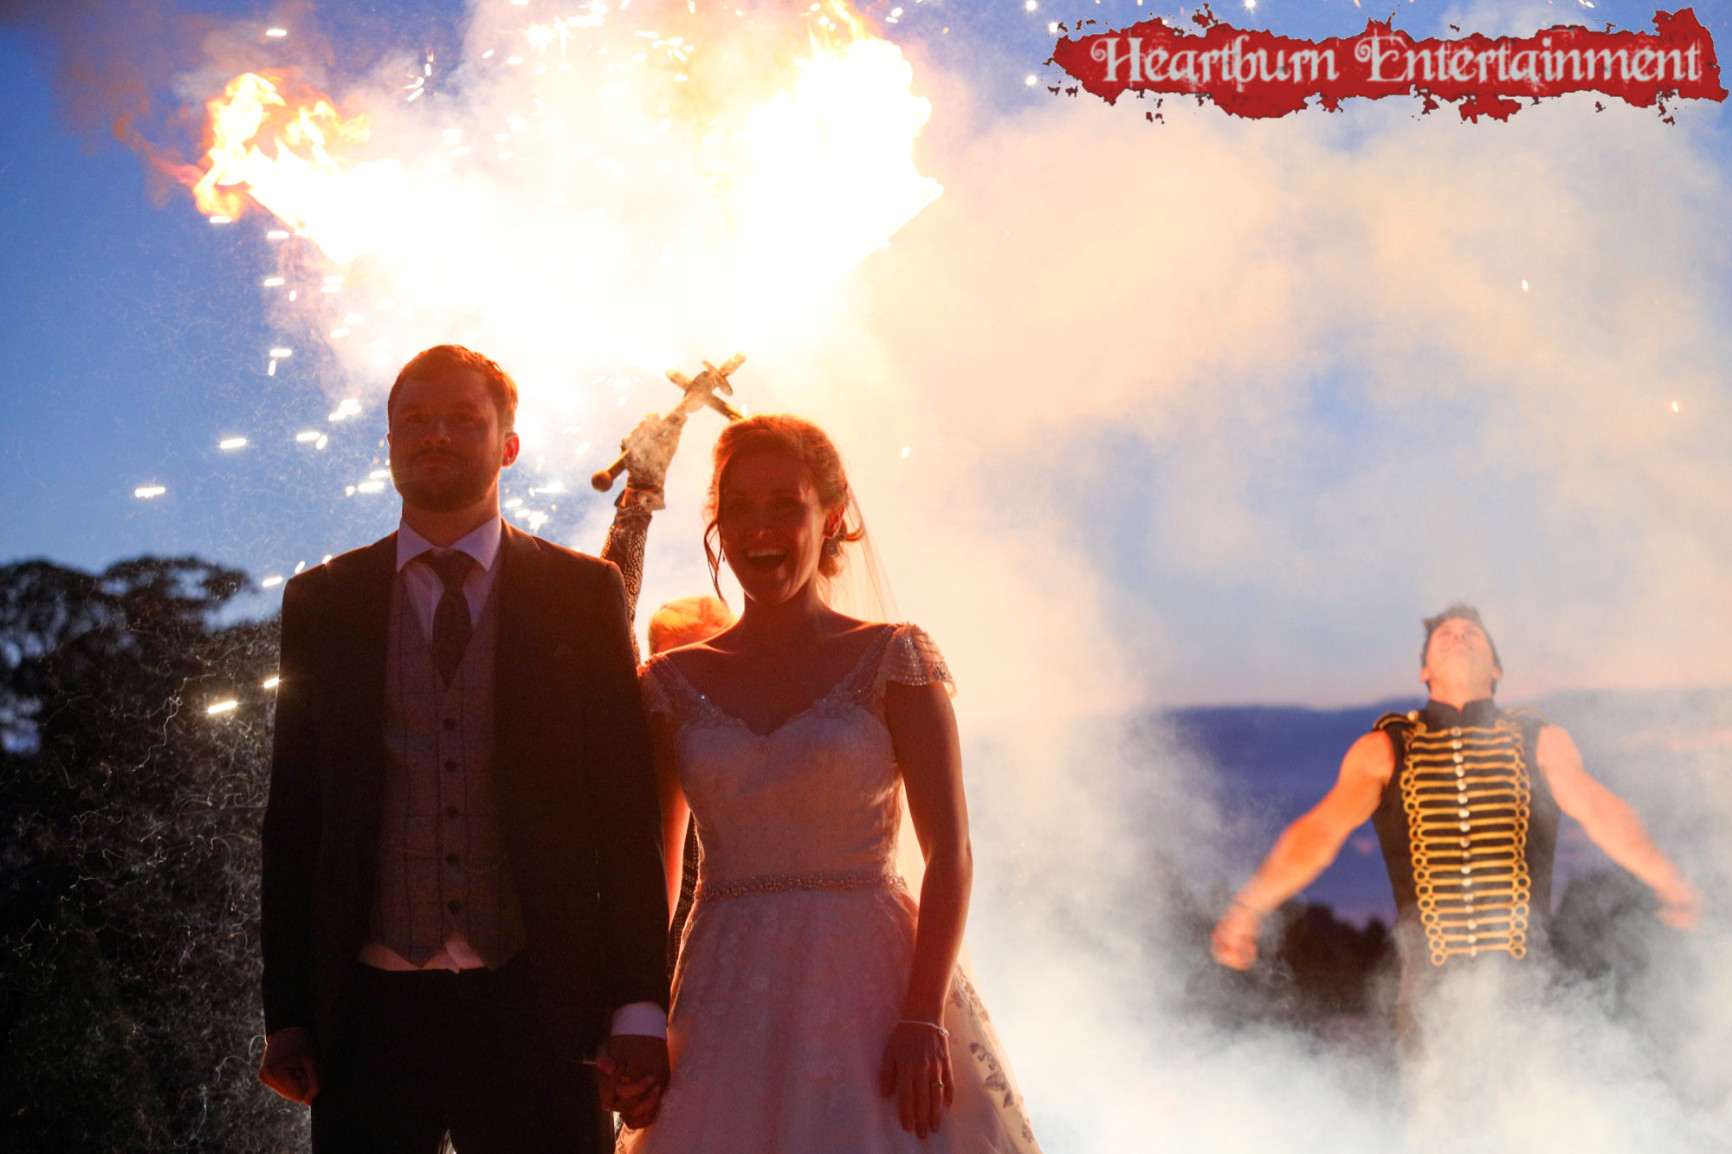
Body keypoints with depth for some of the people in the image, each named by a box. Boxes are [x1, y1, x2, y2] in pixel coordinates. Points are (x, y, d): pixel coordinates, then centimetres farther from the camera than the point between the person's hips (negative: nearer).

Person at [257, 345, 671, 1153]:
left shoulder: (582, 593, 7)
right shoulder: (321, 602, 10)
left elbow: (627, 806, 3)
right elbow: (293, 815, 9)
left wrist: (640, 1003, -5)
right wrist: (286, 1016, 2)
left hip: (535, 1011, -1)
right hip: (370, 1016, 1)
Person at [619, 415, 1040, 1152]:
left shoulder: (894, 660, -1)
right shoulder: (675, 682, 7)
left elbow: (949, 852, -6)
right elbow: (651, 867, 9)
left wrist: (923, 1019, -15)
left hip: (871, 981, -2)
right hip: (728, 1001, 2)